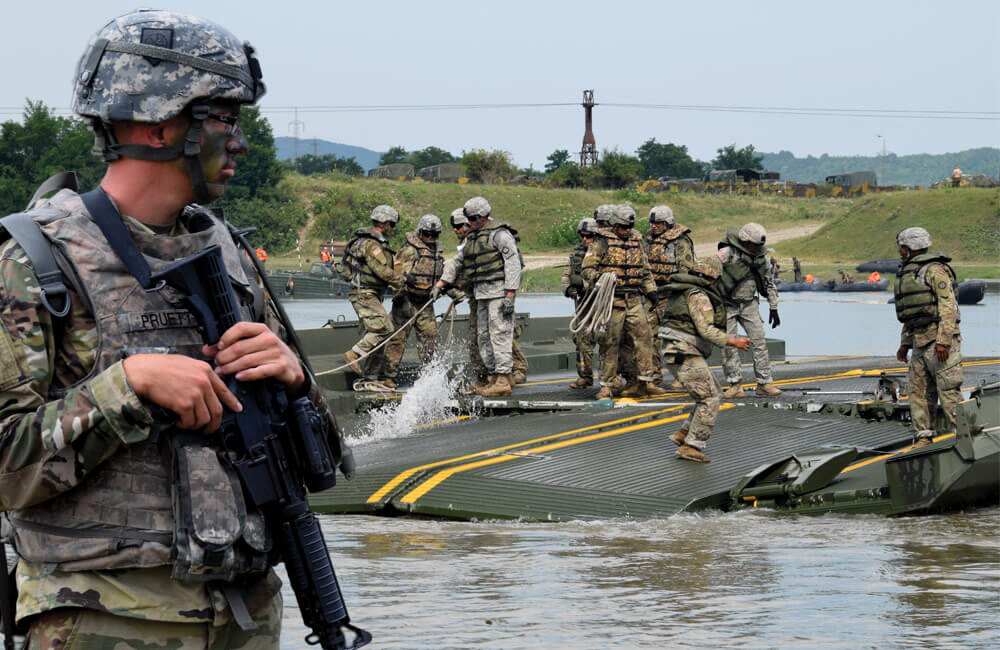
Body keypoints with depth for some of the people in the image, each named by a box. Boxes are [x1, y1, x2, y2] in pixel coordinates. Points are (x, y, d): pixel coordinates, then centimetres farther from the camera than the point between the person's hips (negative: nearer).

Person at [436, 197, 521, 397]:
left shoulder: (499, 234, -9)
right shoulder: (472, 238, 18)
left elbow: (513, 263, -15)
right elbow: (457, 262, 27)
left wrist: (510, 294, -20)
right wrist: (440, 284, 20)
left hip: (499, 290, -9)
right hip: (481, 293, 9)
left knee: (500, 333, -12)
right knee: (483, 335, 8)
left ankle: (503, 380, -14)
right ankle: (495, 376, 13)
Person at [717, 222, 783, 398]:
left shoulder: (759, 257, 3)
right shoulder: (728, 253, -15)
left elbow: (769, 283, 14)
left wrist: (773, 308, 12)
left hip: (749, 304, 4)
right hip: (727, 304, -4)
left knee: (759, 341, -4)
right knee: (728, 344, -7)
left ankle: (764, 384, 0)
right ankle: (735, 386, -1)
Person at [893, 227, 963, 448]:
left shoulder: (935, 270, -10)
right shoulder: (908, 273, 19)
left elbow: (948, 306, -17)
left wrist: (943, 341, -23)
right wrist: (905, 343, 21)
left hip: (939, 338, -9)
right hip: (919, 342, 9)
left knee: (948, 389, -11)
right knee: (920, 391, 6)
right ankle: (924, 439, 9)